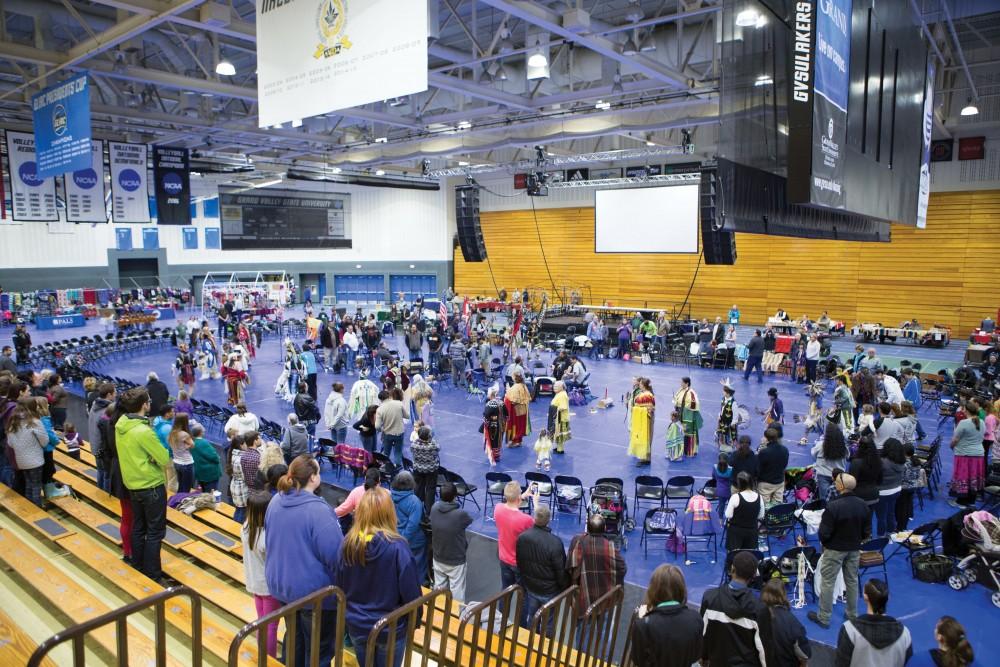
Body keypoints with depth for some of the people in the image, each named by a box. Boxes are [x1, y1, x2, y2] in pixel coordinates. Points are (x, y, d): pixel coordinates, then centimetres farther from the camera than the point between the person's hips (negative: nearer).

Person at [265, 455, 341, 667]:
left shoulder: (276, 501, -4)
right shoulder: (318, 510, -29)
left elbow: (270, 542, 11)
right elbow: (336, 555, -27)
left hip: (281, 584, 7)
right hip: (314, 591, -7)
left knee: (294, 638, 27)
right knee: (319, 649, 12)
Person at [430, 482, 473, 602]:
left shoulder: (434, 508, -17)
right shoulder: (461, 514, -29)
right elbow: (470, 521, -6)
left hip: (438, 558, 5)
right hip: (456, 561, -5)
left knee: (439, 588, 21)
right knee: (457, 590, 11)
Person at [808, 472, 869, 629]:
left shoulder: (833, 506, -27)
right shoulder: (862, 505, -8)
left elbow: (824, 532, -20)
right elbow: (867, 530, 3)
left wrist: (824, 543, 1)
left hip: (835, 549, -5)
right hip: (854, 549, 6)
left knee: (827, 582, 6)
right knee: (852, 581, 20)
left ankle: (824, 617, 14)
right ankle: (852, 614, 33)